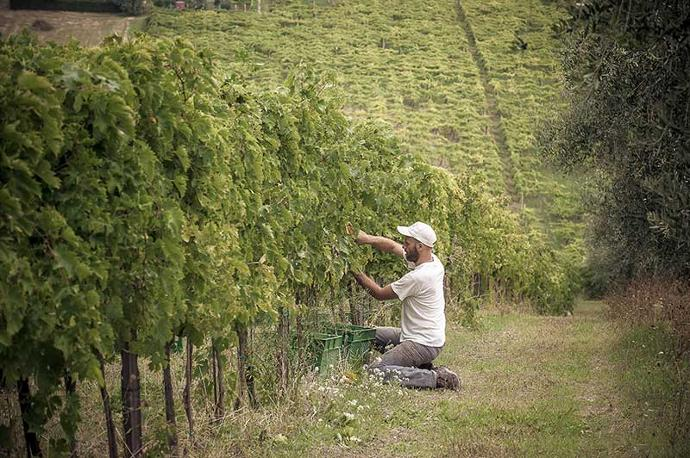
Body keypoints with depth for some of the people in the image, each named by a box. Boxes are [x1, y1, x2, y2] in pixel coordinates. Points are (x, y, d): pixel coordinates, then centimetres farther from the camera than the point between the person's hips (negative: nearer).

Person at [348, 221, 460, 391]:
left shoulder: (418, 277, -26)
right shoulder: (432, 260, 1)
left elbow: (380, 293, -12)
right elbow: (392, 246, 10)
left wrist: (356, 272, -2)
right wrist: (367, 238, -4)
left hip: (423, 344, -10)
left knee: (375, 371, -15)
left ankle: (436, 377, -13)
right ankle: (422, 367, 12)